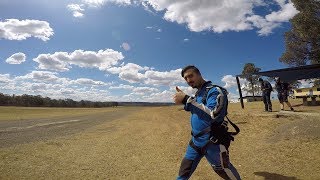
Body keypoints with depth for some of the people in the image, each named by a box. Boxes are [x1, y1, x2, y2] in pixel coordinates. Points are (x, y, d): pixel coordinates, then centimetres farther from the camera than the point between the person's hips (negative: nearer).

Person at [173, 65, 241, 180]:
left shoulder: (214, 90, -16)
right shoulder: (197, 94, 10)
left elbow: (213, 114, -31)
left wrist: (186, 100, -30)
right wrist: (183, 98, 3)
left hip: (213, 143, -8)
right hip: (195, 141, 8)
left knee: (223, 170, 11)